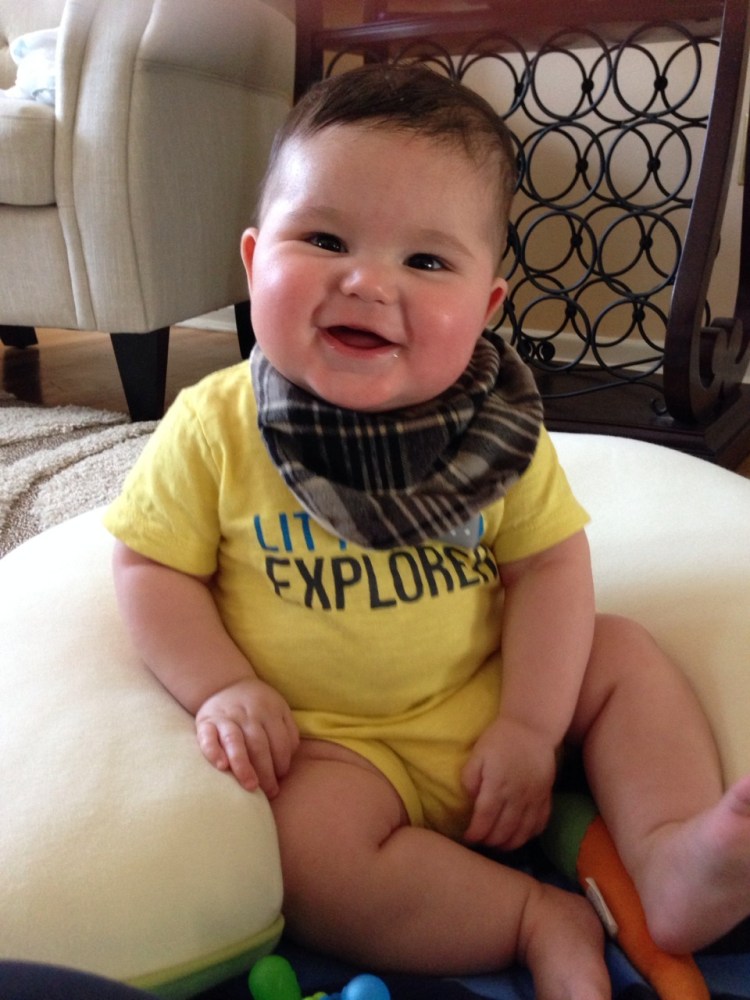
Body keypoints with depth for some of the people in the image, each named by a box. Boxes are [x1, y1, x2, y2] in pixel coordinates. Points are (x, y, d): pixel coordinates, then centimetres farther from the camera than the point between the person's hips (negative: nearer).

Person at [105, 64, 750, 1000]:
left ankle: (672, 856, -4)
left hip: (491, 693, 4)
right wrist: (223, 687, -18)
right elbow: (151, 566, -5)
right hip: (330, 738, -3)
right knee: (311, 854, -28)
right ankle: (543, 921, -12)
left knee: (625, 654, -1)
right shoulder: (215, 429, -14)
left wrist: (529, 728, -11)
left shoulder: (498, 428, -8)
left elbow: (548, 565, -4)